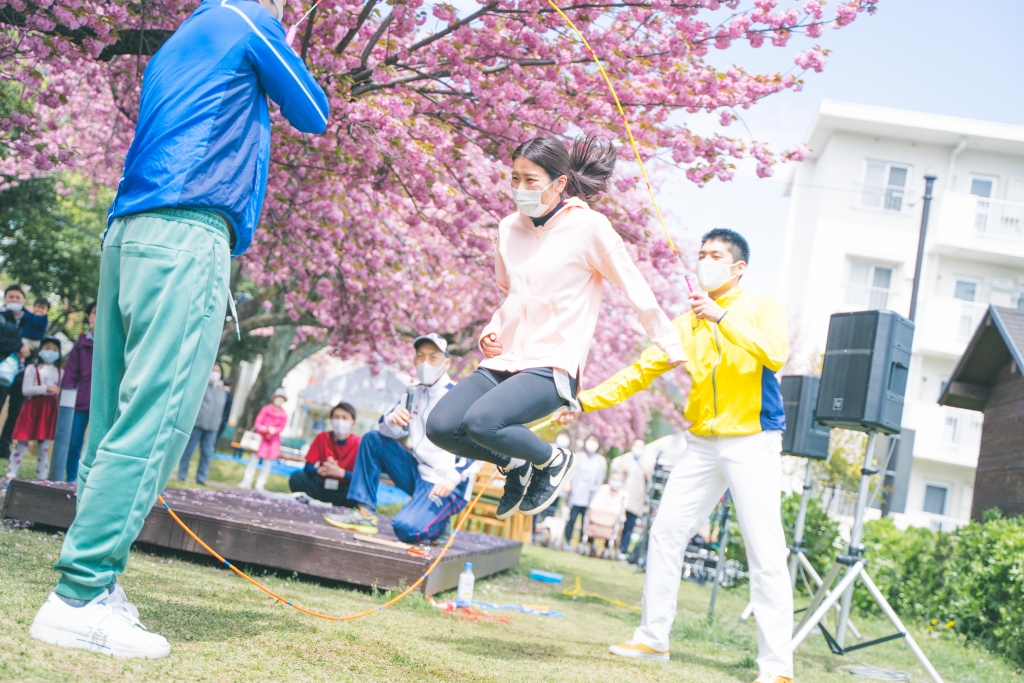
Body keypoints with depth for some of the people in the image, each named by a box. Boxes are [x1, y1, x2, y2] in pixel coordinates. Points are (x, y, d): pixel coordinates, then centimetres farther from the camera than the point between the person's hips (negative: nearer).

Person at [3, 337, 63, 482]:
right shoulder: (32, 368, 1)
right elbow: (26, 390, -9)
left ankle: (41, 477, 11)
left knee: (44, 446, 6)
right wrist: (46, 388, -18)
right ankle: (11, 474, 4)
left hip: (50, 410, 3)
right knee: (22, 442, -2)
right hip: (33, 408, -3)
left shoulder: (60, 372, 11)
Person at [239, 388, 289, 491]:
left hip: (272, 441, 0)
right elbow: (258, 421, -1)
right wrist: (260, 428, -21)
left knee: (267, 463, 0)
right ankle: (247, 481, 2)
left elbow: (281, 428, -4)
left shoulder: (284, 415, 3)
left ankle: (260, 485, 4)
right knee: (253, 460, -1)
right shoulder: (266, 409, 5)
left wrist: (273, 430, -23)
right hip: (260, 437, 0)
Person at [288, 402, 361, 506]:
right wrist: (320, 470, -28)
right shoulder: (322, 437, 0)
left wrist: (341, 472, -32)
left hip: (344, 490, -2)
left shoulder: (358, 443, -8)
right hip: (321, 486, 2)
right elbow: (308, 467, -5)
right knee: (296, 478, -23)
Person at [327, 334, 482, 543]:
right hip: (417, 473, 8)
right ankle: (365, 514, -2)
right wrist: (393, 420, -16)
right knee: (373, 439, 3)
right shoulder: (413, 394, 9)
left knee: (406, 528, -28)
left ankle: (439, 522, 6)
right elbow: (389, 431, 8)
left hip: (446, 485, -7)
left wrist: (453, 478, -28)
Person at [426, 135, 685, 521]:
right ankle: (515, 464, 14)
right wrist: (490, 333, 10)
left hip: (553, 365, -6)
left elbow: (636, 290, 1)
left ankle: (554, 461, 1)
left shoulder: (589, 227, -7)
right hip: (504, 360, 6)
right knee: (440, 426, -14)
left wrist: (673, 347, 7)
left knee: (482, 422, -30)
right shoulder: (509, 228, 11)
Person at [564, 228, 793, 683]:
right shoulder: (686, 324, 12)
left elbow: (776, 353, -21)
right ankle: (653, 638, 16)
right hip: (702, 443, 6)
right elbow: (641, 372, 12)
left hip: (753, 443, -6)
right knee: (666, 531, 4)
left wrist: (722, 317, -25)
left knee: (765, 552, -11)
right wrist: (586, 401, 4)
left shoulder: (762, 308, 0)